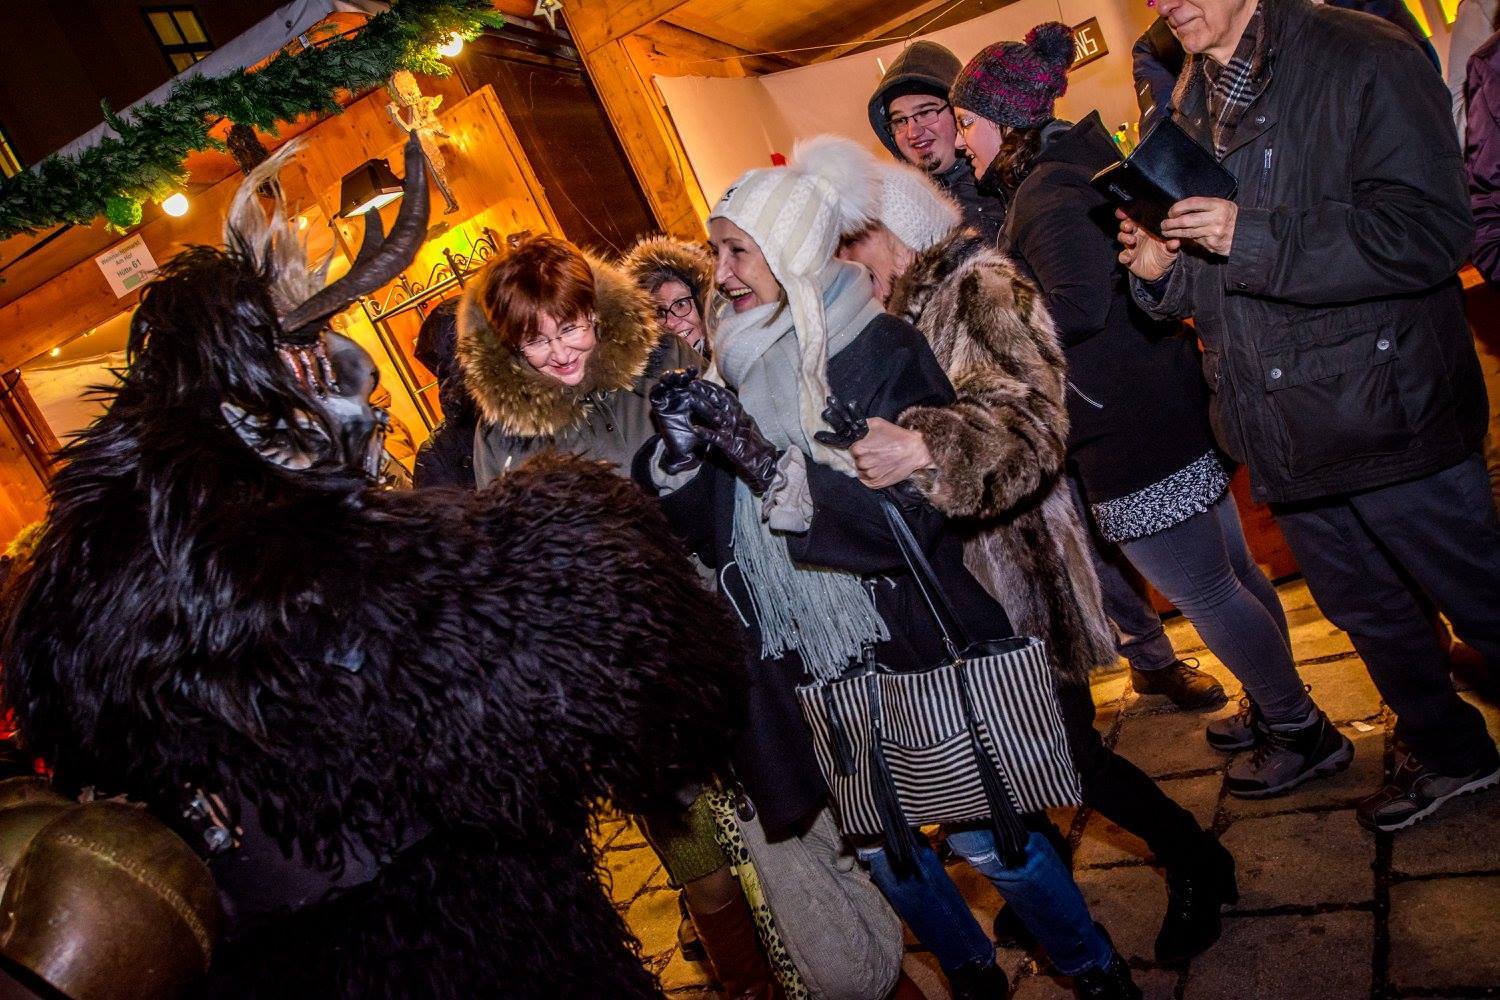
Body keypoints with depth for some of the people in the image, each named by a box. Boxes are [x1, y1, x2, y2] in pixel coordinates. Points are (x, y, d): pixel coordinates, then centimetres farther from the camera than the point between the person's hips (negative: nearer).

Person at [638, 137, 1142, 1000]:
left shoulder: (881, 351, -13)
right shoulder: (742, 367, 3)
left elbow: (912, 513, -24)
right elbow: (711, 531, 3)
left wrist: (764, 460, -29)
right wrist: (679, 457, -17)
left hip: (913, 653, -5)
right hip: (812, 665, 6)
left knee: (988, 837, 7)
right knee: (881, 846, 19)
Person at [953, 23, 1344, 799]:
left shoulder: (1045, 191, -18)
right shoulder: (1078, 163, 12)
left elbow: (1078, 304, -31)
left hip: (1134, 439, -10)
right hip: (1175, 411, 10)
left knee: (1206, 594, 4)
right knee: (1230, 570, 21)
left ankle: (1304, 735, 21)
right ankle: (1278, 705, 38)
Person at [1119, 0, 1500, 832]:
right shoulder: (1189, 108, 11)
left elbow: (1432, 230, -19)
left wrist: (1253, 238, -27)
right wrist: (1161, 270, -6)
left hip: (1387, 410, -7)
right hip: (1284, 428, 7)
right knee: (1366, 611, 21)